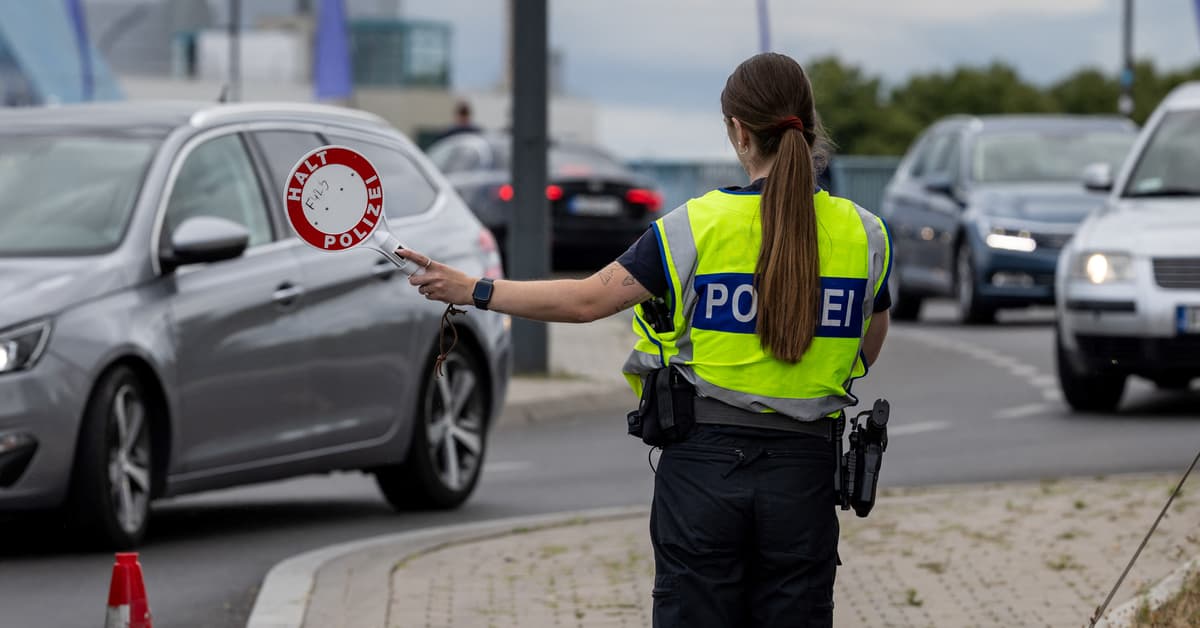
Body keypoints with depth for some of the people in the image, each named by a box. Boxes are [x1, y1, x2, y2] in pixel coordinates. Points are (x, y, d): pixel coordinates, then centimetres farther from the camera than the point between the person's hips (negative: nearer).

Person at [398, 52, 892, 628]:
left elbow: (586, 301, -4)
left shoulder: (698, 226, -8)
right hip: (803, 472, 2)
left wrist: (473, 292, 7)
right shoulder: (863, 235, 0)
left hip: (703, 466, -2)